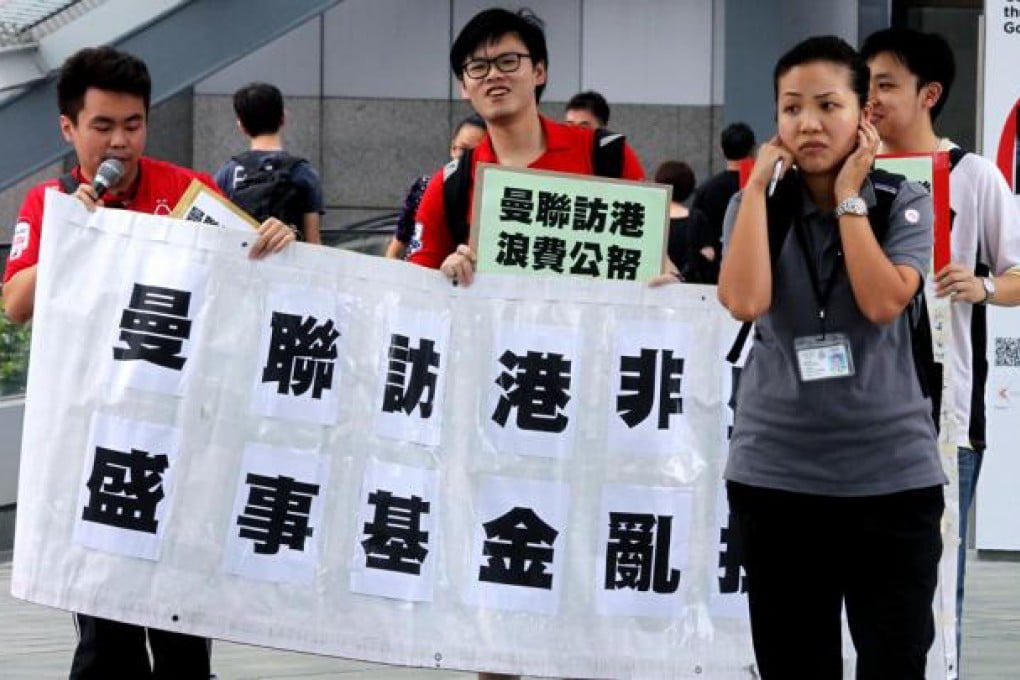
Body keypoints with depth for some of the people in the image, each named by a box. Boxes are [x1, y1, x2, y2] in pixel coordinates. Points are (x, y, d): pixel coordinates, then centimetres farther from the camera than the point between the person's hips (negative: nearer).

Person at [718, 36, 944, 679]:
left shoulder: (905, 204, 0)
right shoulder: (755, 205, 4)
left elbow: (883, 302, -17)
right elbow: (745, 301, -15)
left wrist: (848, 196, -11)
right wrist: (759, 182, -11)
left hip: (892, 475, -1)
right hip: (777, 475, 1)